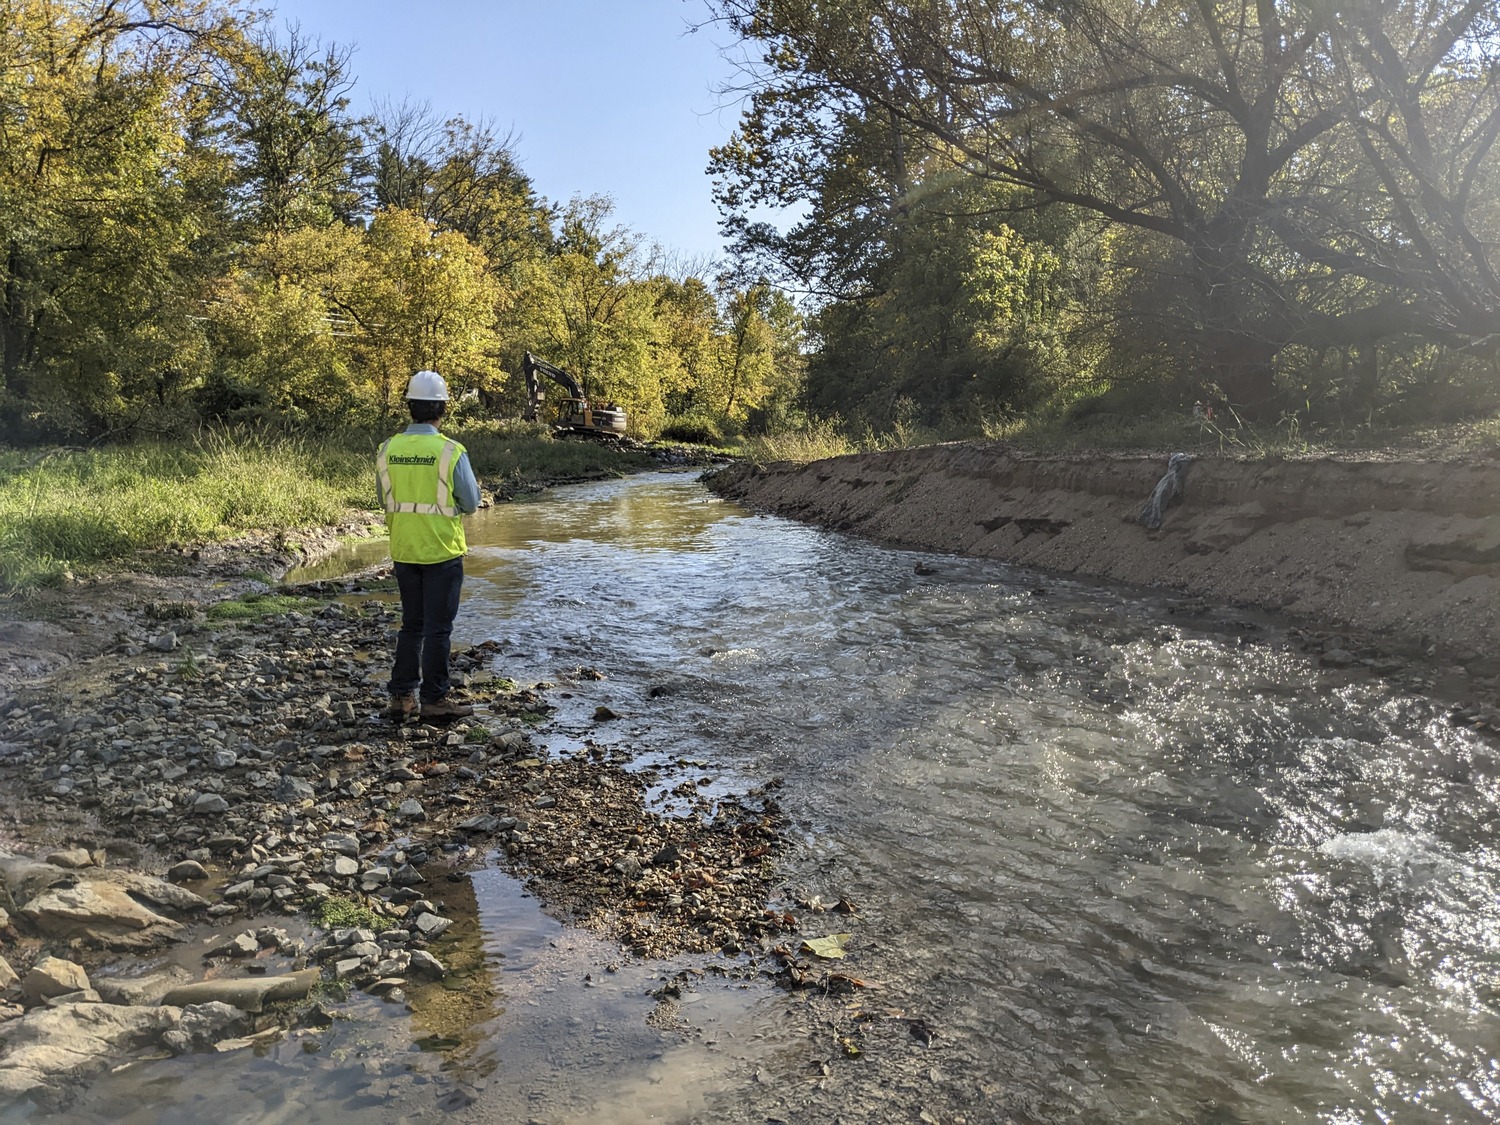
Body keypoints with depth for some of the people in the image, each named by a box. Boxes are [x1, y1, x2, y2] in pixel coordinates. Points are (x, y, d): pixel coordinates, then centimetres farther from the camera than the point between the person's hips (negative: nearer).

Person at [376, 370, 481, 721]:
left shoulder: (388, 449, -2)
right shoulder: (451, 452, -15)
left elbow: (385, 498, 8)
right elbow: (471, 502, -8)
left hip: (404, 550, 5)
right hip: (442, 551, -4)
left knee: (411, 625, 17)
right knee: (438, 627, 5)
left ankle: (401, 696, 19)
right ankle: (434, 699, 12)